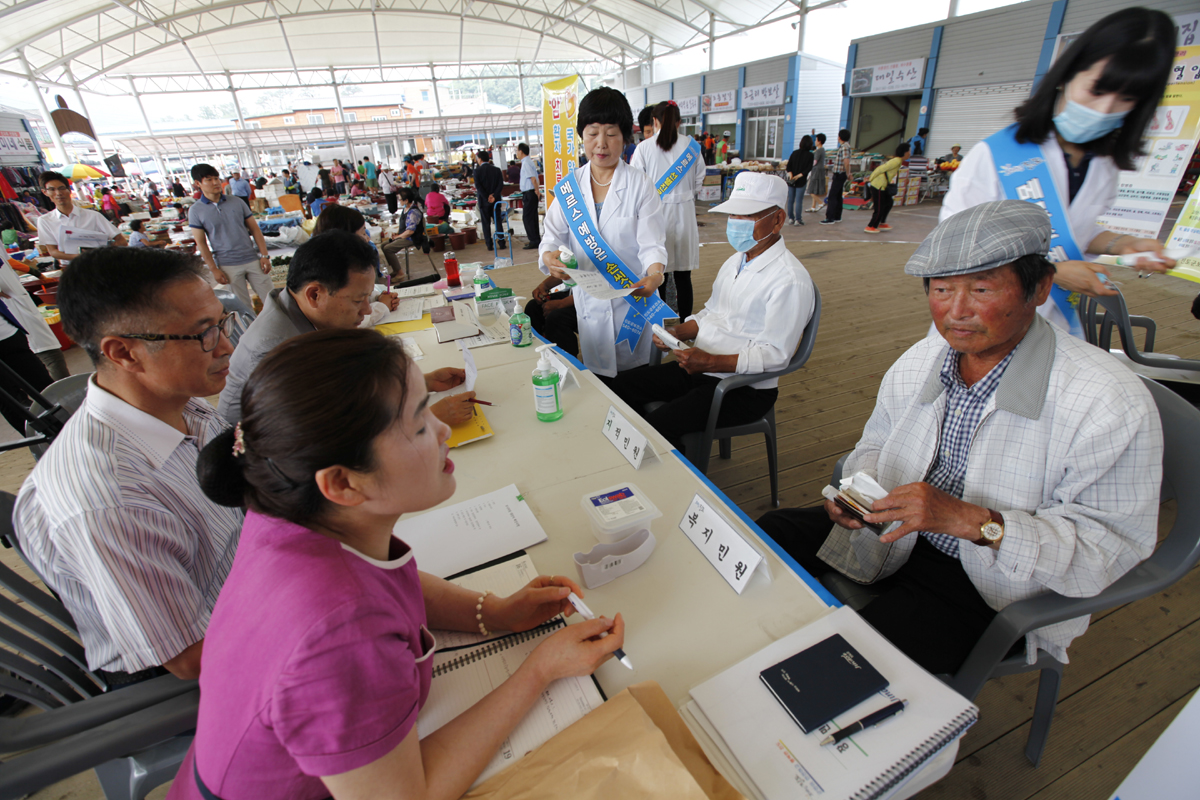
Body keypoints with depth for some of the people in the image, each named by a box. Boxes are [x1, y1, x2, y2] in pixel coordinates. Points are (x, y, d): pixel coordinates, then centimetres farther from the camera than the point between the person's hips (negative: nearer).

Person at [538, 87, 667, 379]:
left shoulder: (640, 185, -3)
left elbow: (651, 243, -9)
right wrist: (549, 257, -23)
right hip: (589, 300, 3)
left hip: (633, 297, -2)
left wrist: (655, 274, -31)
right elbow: (554, 234, 2)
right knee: (596, 376, 11)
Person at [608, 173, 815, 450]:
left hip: (745, 389, -8)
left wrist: (711, 362, -30)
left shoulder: (790, 280, -17)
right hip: (699, 368, 9)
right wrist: (678, 332, 0)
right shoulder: (734, 262, 12)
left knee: (659, 425, -27)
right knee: (623, 385, 0)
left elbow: (775, 354, -21)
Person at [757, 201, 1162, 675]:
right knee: (770, 535, -3)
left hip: (987, 587, -5)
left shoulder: (1111, 404, -20)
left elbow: (1111, 545, -20)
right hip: (894, 536, 6)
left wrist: (974, 521, -34)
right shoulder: (918, 362, -2)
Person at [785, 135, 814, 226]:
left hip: (791, 180, 3)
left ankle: (791, 218, 11)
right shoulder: (810, 155, -4)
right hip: (801, 181, -2)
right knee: (799, 200, 1)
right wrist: (799, 175, -12)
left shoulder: (794, 153, 4)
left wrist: (790, 174, -10)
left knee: (790, 200, 9)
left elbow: (789, 165, -3)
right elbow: (809, 168, -12)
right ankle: (797, 219, 2)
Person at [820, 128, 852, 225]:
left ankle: (830, 218, -11)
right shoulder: (844, 146, 14)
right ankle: (837, 217, 22)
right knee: (838, 196, 15)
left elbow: (846, 162, -25)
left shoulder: (844, 147, -17)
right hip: (839, 174, 10)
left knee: (832, 196, -10)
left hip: (839, 175, -10)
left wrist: (847, 174, -16)